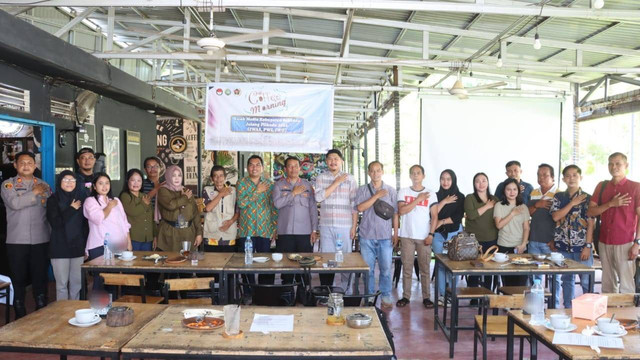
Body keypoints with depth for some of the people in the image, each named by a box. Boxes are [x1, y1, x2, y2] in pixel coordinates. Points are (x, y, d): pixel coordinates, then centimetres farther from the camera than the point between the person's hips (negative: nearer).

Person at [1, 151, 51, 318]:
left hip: (41, 240, 1)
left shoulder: (43, 185, 9)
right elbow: (15, 203, -16)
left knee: (40, 277, 6)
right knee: (19, 278, 8)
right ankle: (20, 316, 22)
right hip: (17, 241, -1)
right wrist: (34, 192, -7)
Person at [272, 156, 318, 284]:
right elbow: (277, 203, -9)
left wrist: (314, 230, 3)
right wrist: (294, 193, -8)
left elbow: (313, 208, 9)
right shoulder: (279, 185, 7)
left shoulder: (307, 185, 10)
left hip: (305, 232, 1)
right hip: (285, 232, -1)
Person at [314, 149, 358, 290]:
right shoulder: (321, 178, 8)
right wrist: (336, 183, -8)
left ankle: (347, 292, 15)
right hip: (326, 225, 1)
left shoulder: (349, 178, 5)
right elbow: (318, 197, -8)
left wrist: (354, 226, -2)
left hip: (345, 226, -1)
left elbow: (354, 204, 3)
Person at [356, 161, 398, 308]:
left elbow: (395, 213, 7)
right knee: (368, 268, 5)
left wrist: (396, 233, 3)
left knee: (386, 268, 2)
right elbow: (360, 208, -10)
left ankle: (386, 296, 15)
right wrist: (376, 196, -12)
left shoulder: (391, 191, 7)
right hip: (367, 235, 0)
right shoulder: (363, 190, 5)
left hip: (385, 235, 0)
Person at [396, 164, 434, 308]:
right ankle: (406, 296, 15)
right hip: (406, 236, 0)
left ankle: (426, 297, 14)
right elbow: (401, 211, -8)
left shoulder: (430, 193, 4)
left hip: (424, 237, 0)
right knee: (407, 268, 6)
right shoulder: (403, 192, 5)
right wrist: (418, 199, -9)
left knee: (425, 268, 4)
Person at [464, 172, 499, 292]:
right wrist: (487, 206, -11)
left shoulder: (495, 199, 12)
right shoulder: (470, 198, 0)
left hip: (492, 240, 4)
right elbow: (471, 215, -15)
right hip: (474, 240, -4)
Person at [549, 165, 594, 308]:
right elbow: (555, 217, -4)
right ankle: (568, 309, 23)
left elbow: (590, 224, -5)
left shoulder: (587, 198, -1)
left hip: (582, 247, -3)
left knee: (586, 281, -1)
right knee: (567, 280, 12)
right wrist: (573, 203, -8)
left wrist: (588, 246, -10)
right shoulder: (558, 197, 8)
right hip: (563, 246, 3)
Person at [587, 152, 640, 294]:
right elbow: (590, 212, 6)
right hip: (604, 243, 4)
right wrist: (611, 204, -9)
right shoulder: (602, 186, 11)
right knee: (607, 285, 10)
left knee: (626, 285, -5)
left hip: (625, 244, -4)